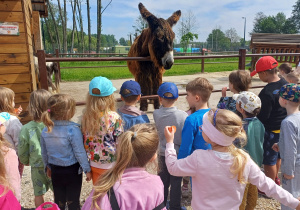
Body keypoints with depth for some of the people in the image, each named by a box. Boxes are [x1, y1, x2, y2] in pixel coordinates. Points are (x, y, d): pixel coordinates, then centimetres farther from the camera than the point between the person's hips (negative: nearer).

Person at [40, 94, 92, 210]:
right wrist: (87, 169, -6)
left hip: (55, 171, 5)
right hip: (73, 170, -4)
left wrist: (48, 167, 22)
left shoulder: (46, 130, -6)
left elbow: (44, 153, 6)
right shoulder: (73, 129, -22)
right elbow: (80, 152, -18)